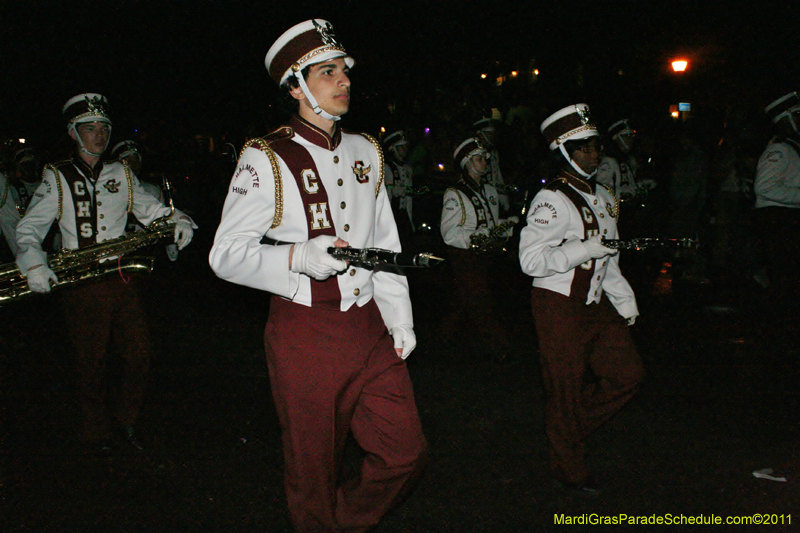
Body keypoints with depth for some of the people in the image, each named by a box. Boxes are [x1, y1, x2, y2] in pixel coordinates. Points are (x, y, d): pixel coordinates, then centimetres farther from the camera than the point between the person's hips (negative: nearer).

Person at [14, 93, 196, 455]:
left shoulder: (122, 174, 12)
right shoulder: (56, 178, 2)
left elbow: (150, 209, 12)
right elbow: (28, 228, -2)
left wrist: (178, 221, -9)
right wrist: (33, 263, -20)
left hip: (121, 279, 3)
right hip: (80, 286, -3)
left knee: (139, 355, 2)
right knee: (91, 364, 5)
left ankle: (127, 422, 25)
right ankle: (98, 435, 23)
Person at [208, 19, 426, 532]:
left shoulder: (366, 152, 11)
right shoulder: (266, 158, -7)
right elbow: (225, 254, -9)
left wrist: (400, 319, 10)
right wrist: (299, 257, -24)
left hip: (369, 329, 5)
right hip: (305, 335, -5)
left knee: (405, 453, 7)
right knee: (315, 470, 8)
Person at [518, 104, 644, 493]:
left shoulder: (603, 198, 13)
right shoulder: (551, 199, -16)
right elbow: (531, 259, -23)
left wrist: (624, 299, 17)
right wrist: (584, 249, -27)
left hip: (596, 304, 9)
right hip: (559, 306, -8)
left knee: (628, 373, 9)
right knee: (566, 389, 2)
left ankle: (569, 428, 28)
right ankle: (568, 468, 22)